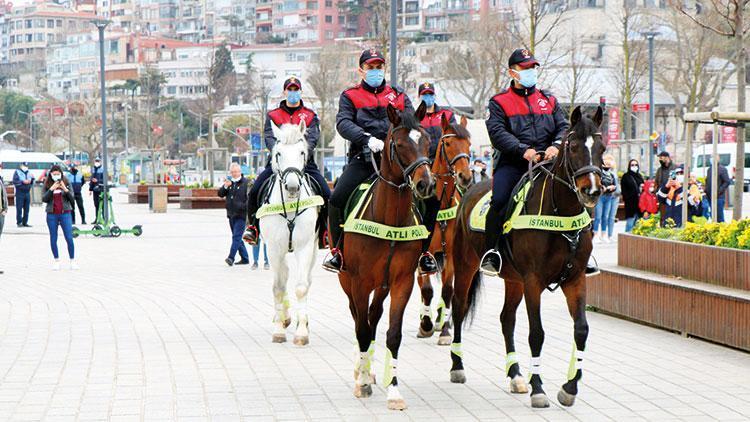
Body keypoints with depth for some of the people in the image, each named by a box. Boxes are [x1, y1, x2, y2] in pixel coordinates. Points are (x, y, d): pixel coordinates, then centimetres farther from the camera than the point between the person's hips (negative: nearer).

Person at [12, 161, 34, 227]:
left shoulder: (28, 173, 16)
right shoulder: (17, 172, 1)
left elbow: (31, 183, 16)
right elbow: (15, 182, -9)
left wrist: (32, 179, -3)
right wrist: (23, 182, -17)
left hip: (27, 192, 5)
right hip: (20, 192, -5)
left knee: (27, 209, 4)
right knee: (19, 208, -6)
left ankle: (25, 222, 9)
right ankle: (19, 222, -3)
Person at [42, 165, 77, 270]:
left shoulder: (66, 183, 2)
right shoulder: (47, 185, 4)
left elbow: (72, 198, -1)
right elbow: (44, 199, -4)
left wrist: (65, 190, -17)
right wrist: (51, 189, -16)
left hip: (65, 213, -1)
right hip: (52, 215, 1)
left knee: (69, 238, -6)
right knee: (53, 239, 6)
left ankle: (72, 261, 2)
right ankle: (56, 261, 17)